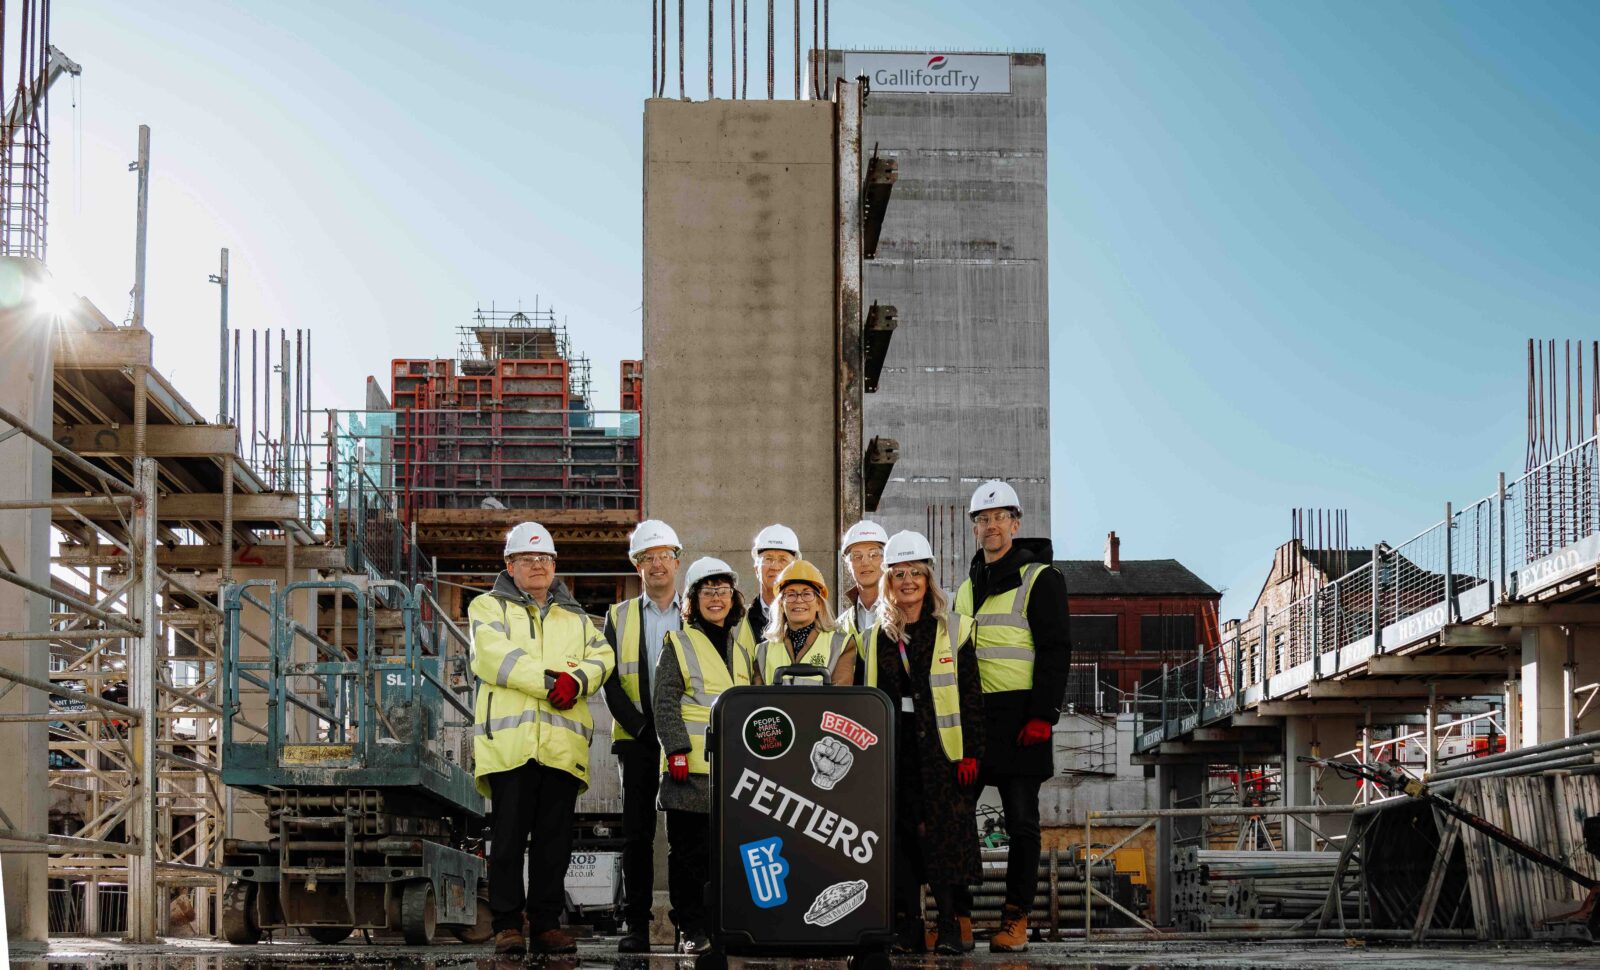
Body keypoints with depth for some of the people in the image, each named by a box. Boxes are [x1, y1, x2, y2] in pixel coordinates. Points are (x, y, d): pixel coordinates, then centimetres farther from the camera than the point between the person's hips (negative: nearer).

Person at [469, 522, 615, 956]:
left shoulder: (575, 618, 25)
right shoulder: (489, 608, 12)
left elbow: (601, 657, 8)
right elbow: (495, 655, -7)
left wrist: (576, 680, -13)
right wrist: (548, 682, -15)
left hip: (563, 742, 3)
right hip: (509, 738, -3)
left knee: (555, 837, 3)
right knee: (508, 835, -5)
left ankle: (546, 923, 8)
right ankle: (507, 924, 0)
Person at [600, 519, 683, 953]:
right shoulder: (619, 617, 11)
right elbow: (612, 682, 3)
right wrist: (643, 728, -10)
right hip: (637, 742, 1)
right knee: (637, 835, -1)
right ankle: (636, 926, 3)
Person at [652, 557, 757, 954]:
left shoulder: (744, 640, 16)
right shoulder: (679, 644, 4)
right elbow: (666, 702, -3)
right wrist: (677, 749, -13)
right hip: (691, 767, -3)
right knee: (689, 850, -1)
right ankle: (693, 930, 5)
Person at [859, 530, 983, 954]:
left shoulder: (952, 629, 3)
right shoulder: (875, 638, 12)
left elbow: (971, 693, 0)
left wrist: (970, 751, -7)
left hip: (941, 748, -3)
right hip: (895, 752, 3)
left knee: (945, 834, -7)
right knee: (901, 837, 2)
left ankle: (950, 929, -4)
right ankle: (908, 927, 7)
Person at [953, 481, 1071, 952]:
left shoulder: (1040, 579, -1)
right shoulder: (967, 588, 18)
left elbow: (1055, 651, -7)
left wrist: (1042, 716, -16)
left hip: (1018, 716, -6)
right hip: (968, 715, 6)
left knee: (1021, 821, -1)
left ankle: (1015, 920, 3)